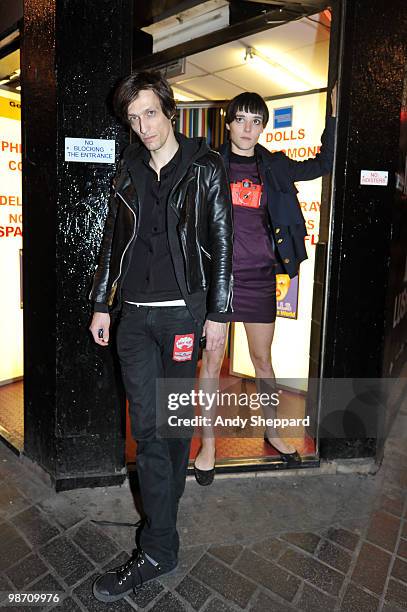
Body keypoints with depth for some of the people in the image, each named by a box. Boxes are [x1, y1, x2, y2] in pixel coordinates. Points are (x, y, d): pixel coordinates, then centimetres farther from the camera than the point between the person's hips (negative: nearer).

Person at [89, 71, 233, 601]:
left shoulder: (205, 169, 1)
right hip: (134, 314, 4)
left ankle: (158, 540, 23)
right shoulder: (128, 172, 13)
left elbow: (222, 244, -3)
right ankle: (160, 548, 23)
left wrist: (217, 314, -7)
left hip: (183, 312, -3)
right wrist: (102, 304, 13)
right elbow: (113, 241, 15)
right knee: (147, 427, 3)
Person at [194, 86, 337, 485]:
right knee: (211, 360, 3)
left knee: (262, 358, 13)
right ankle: (208, 444, 20)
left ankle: (272, 431, 34)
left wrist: (333, 114, 12)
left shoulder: (273, 167, 9)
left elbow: (323, 164, 16)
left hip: (259, 277, 2)